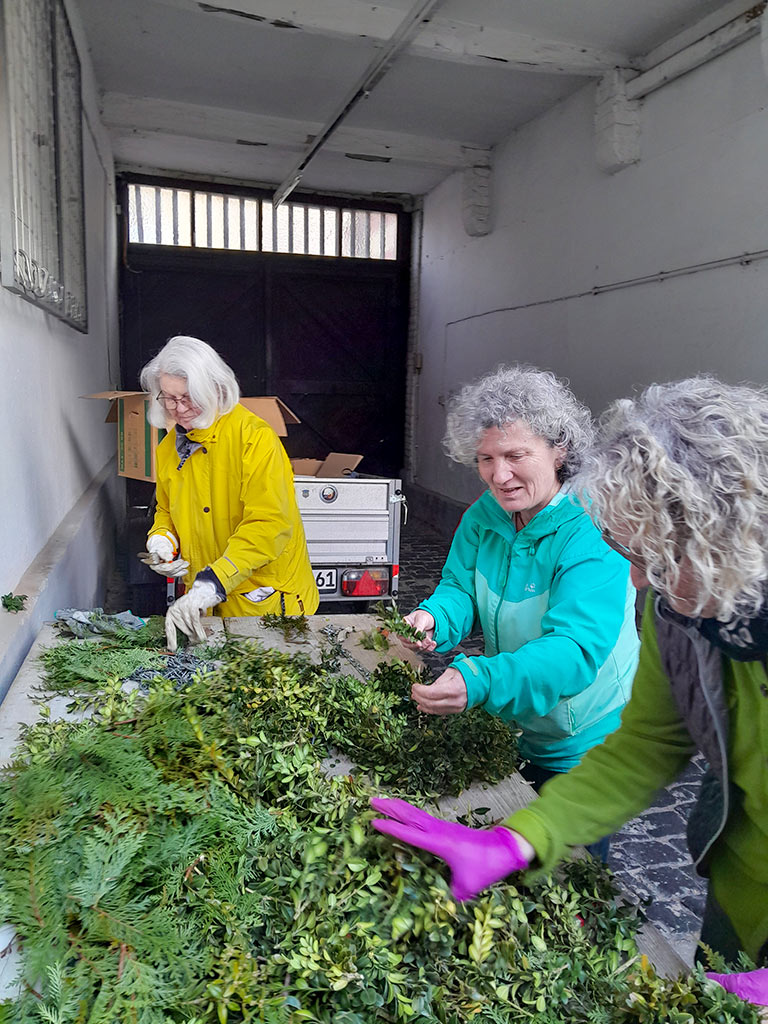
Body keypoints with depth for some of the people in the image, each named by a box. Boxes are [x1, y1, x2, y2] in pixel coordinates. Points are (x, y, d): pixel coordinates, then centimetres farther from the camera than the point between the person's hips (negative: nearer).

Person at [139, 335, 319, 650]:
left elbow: (268, 524, -28)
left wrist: (211, 584, -34)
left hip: (265, 599, -5)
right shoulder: (169, 449, 6)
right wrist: (162, 540, -2)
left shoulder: (254, 436, -18)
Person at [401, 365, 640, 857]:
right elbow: (459, 589, -7)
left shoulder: (593, 535, -28)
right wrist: (433, 617, -32)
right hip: (505, 729, 6)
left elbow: (576, 649, -38)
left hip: (582, 747, -5)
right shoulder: (484, 516, -6)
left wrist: (481, 681, -54)